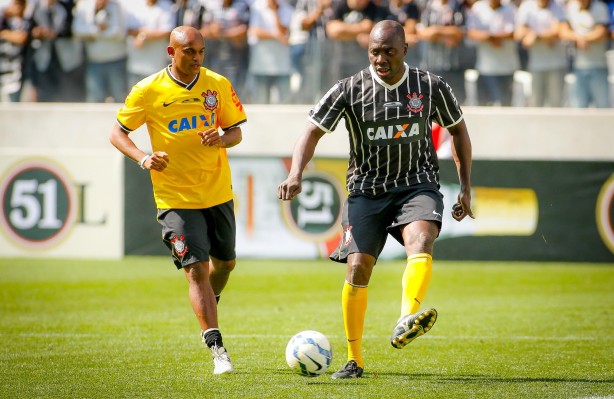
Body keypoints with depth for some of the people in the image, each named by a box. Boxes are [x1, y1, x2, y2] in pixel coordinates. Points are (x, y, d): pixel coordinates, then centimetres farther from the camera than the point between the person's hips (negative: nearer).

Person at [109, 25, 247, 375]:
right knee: (196, 269, -11)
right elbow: (118, 133, -1)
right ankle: (217, 349, -11)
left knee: (225, 262, 15)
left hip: (218, 192, 4)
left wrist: (222, 139, -17)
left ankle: (210, 305, 47)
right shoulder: (148, 91, -8)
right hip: (176, 198, -4)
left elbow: (236, 130, 7)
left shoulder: (218, 84, -1)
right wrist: (143, 159, -19)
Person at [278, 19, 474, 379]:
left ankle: (406, 323, -53)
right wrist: (296, 174, -20)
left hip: (417, 184, 0)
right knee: (358, 268, -10)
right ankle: (354, 359, 5)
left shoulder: (431, 86, -1)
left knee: (421, 242, -31)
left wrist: (466, 187, 8)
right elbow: (313, 131, -2)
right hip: (367, 189, 1)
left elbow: (458, 130, 13)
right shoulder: (350, 90, -4)